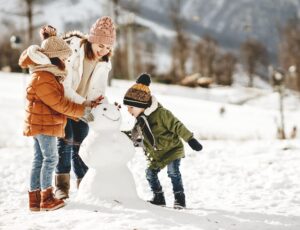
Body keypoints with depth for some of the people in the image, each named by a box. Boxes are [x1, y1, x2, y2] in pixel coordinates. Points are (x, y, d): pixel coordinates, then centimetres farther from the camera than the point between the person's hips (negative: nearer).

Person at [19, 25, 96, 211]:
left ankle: (35, 198, 16)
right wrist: (82, 111, -14)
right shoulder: (43, 79, -20)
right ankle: (46, 199, 1)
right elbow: (59, 103, -21)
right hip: (43, 124, -10)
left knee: (39, 159, 11)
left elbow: (59, 100, 16)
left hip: (41, 124, 10)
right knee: (51, 158, -4)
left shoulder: (49, 74, 14)